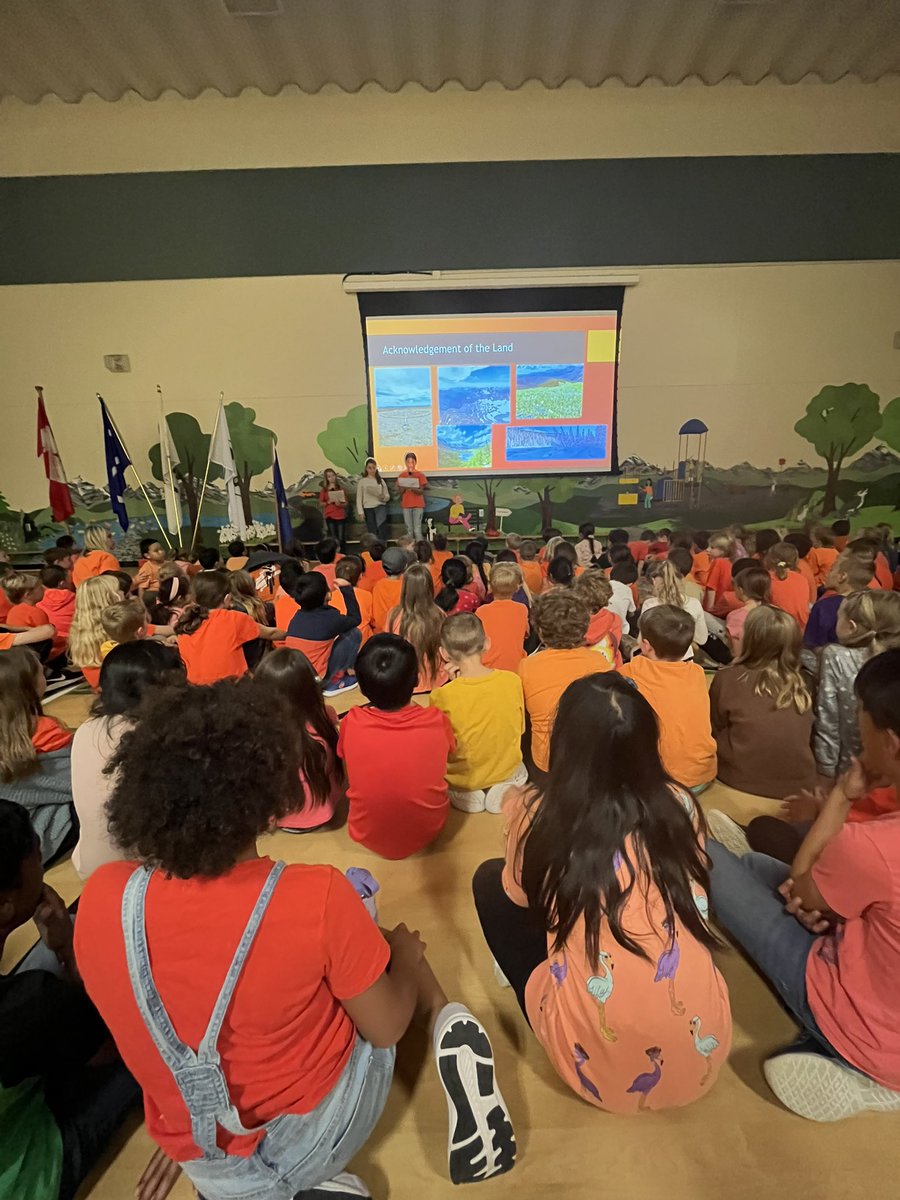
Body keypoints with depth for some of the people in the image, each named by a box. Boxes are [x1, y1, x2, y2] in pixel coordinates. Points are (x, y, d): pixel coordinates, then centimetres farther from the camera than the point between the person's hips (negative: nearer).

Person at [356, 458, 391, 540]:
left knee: (381, 526, -27)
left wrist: (383, 497, -13)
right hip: (368, 508, 0)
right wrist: (360, 512, -8)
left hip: (380, 506, 0)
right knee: (372, 532, 3)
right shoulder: (362, 481, 5)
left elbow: (388, 496, 10)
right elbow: (359, 498, 2)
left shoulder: (381, 481, 9)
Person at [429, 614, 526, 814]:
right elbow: (519, 729, 0)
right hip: (507, 773, 2)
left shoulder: (442, 696, -25)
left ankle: (470, 794, 7)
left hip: (463, 781, -2)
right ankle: (502, 788, 7)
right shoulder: (513, 681, -16)